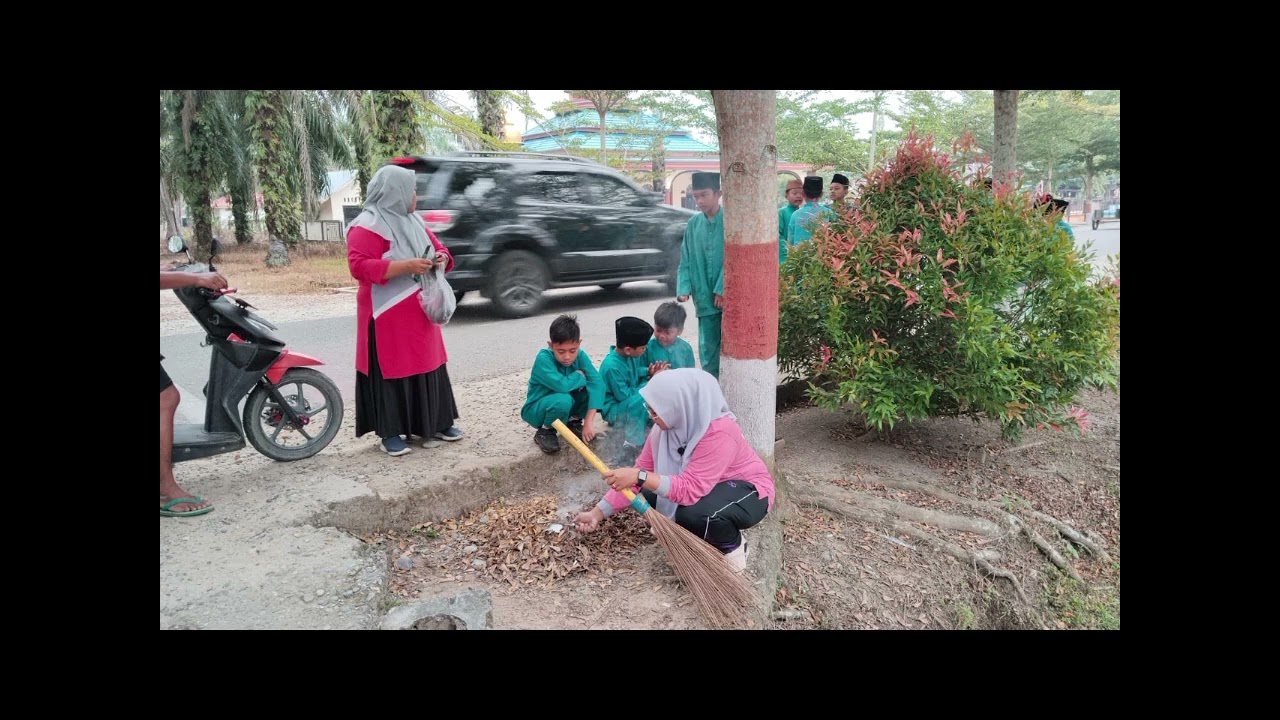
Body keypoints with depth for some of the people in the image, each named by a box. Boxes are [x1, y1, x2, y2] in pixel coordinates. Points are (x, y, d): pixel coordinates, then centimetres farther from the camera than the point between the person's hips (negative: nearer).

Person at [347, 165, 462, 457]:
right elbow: (359, 266, -22)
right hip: (388, 316, -8)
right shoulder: (367, 226, -12)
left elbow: (437, 247, 23)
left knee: (428, 367, 11)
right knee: (392, 371, -2)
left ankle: (436, 423, 22)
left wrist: (441, 257, -3)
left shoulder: (413, 221, 14)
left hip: (419, 313, 8)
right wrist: (406, 265, -26)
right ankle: (390, 433, 8)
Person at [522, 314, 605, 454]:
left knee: (593, 388, -19)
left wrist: (589, 420, -34)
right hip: (538, 410, -5)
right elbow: (562, 385, -42)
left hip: (566, 406, 5)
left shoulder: (580, 355, -15)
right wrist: (580, 376, -20)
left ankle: (574, 422, 8)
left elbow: (597, 382, -25)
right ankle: (545, 432, -6)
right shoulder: (543, 358, -29)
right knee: (563, 400, -37)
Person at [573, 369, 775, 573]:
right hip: (707, 486, 8)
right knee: (648, 492, -9)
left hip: (748, 490, -7)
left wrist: (640, 477, -46)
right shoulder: (666, 426, -12)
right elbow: (641, 471, -8)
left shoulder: (719, 432, -34)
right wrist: (598, 513, -13)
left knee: (693, 514, -34)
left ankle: (733, 547, -2)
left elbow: (690, 489, -39)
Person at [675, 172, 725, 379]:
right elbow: (686, 262, 7)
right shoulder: (693, 224, 6)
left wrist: (723, 289, -16)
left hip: (728, 295, -4)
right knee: (708, 346, 11)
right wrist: (684, 288, -5)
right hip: (704, 297, 4)